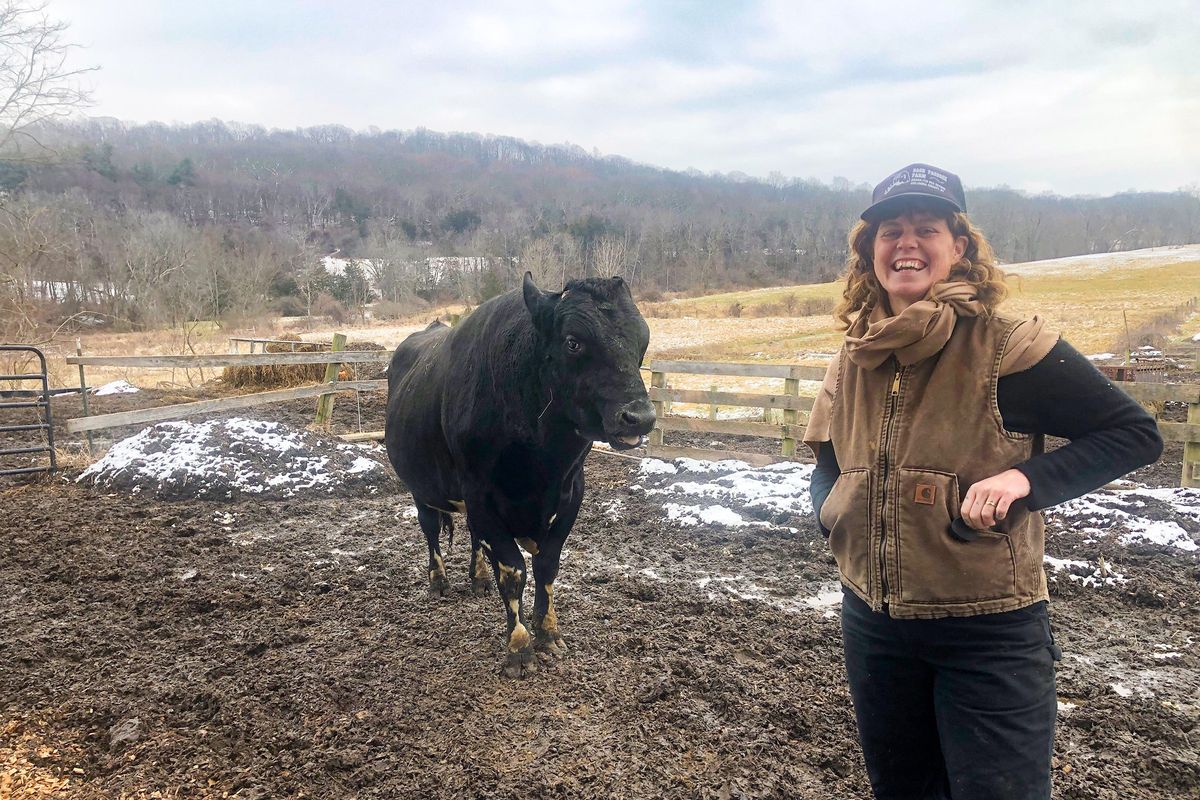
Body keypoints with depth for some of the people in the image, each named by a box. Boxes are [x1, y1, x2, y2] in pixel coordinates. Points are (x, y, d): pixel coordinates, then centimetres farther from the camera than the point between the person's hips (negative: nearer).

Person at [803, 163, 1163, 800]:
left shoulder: (1007, 350, -14)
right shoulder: (852, 362, 2)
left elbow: (1136, 433, -10)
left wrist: (1025, 478, -23)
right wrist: (833, 509, -4)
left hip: (990, 634, -5)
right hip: (873, 623, 6)